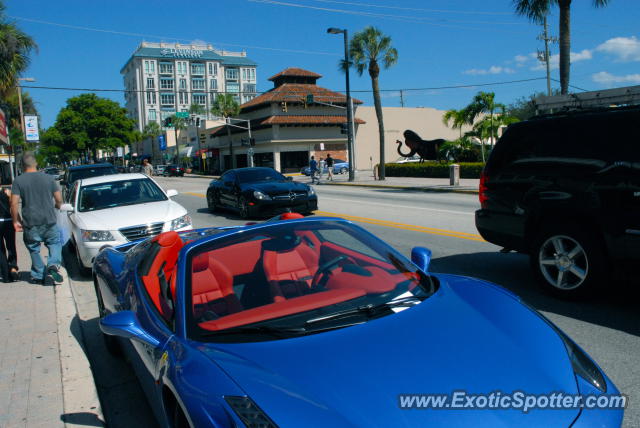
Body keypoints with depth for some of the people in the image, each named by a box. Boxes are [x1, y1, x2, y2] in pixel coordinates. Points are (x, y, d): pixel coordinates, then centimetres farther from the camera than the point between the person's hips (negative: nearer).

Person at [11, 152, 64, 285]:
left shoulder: (18, 181, -3)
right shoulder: (49, 178, 2)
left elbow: (14, 204, -8)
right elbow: (59, 200, 4)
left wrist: (16, 221, 4)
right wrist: (56, 206, 26)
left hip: (30, 223, -1)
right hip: (49, 221, 1)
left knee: (34, 249, 14)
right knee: (55, 243, 17)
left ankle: (38, 276, 20)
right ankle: (53, 265, -7)